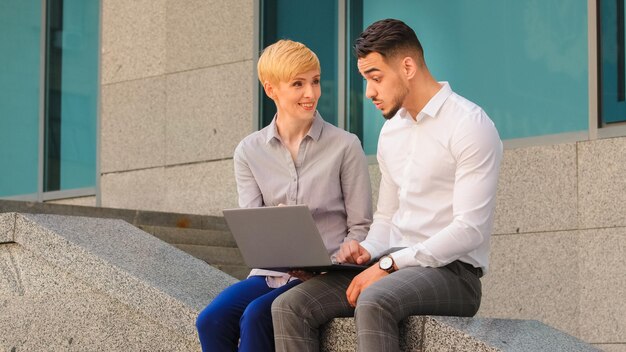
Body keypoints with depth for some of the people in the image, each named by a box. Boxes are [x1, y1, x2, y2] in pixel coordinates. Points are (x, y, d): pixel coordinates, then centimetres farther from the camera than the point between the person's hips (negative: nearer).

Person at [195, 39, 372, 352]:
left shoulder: (345, 146, 0)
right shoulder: (249, 152, 8)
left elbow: (360, 227, 2)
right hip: (271, 273, 3)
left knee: (255, 317, -29)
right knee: (211, 320, -24)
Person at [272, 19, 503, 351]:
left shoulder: (469, 125, -10)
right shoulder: (391, 131, 17)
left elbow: (470, 229, -17)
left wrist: (388, 264, -20)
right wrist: (368, 251, 1)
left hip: (451, 273, -8)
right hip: (393, 269, 8)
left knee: (374, 303, -38)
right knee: (290, 306, -13)